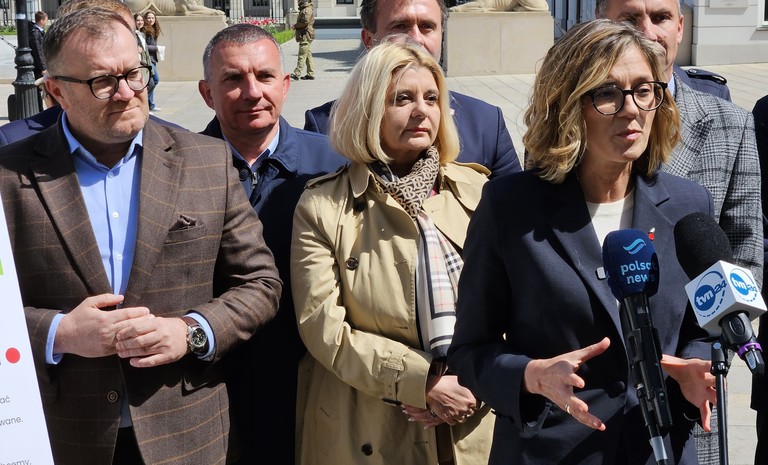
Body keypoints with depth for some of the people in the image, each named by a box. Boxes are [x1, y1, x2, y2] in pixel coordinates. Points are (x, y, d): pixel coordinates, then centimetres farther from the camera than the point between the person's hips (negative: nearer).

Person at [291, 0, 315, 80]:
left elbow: (305, 22, -22)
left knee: (302, 56, -10)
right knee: (308, 55, 11)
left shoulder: (307, 10, -14)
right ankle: (310, 74, 15)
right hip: (305, 35, 11)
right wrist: (296, 26, 7)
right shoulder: (304, 9, 18)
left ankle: (297, 74, -11)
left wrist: (295, 26, -9)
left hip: (306, 35, -11)